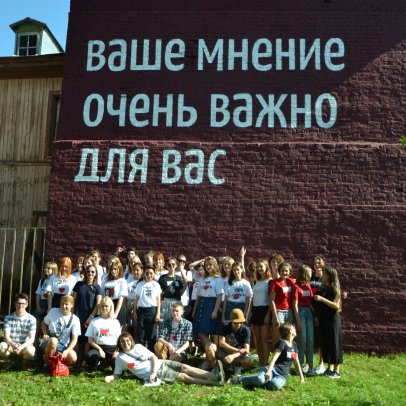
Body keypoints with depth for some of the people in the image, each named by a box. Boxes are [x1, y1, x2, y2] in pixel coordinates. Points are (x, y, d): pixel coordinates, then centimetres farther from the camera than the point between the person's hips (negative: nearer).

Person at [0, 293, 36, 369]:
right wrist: (13, 344, -35)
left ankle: (25, 361, 4)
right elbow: (6, 336, -12)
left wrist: (22, 346, -34)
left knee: (30, 351, -35)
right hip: (11, 344, 1)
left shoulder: (31, 319, -10)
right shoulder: (8, 318, -5)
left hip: (25, 345, -1)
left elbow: (31, 339, -14)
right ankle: (8, 361, 2)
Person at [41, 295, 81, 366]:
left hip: (63, 346, 1)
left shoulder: (75, 320, -3)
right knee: (53, 341, -39)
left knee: (73, 358, -28)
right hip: (48, 342, -1)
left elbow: (74, 339, -8)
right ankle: (47, 363, -13)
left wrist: (66, 351, -25)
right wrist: (45, 334, -6)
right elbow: (44, 323, 14)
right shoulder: (53, 311, 0)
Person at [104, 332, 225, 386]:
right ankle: (213, 382, -23)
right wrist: (110, 377, -18)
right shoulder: (120, 358, 2)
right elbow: (117, 374, 5)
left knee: (184, 367, -15)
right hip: (153, 373, -4)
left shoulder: (138, 347, 9)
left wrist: (153, 371, -12)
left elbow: (154, 357, 4)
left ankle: (214, 376, -20)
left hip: (160, 364, 4)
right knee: (183, 376, -16)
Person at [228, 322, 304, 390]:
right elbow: (274, 357, -15)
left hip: (282, 375, 4)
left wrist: (301, 376, 23)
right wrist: (268, 371, -28)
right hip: (274, 369, -4)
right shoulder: (282, 342, -4)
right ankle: (239, 379, -9)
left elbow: (296, 361, 26)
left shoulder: (294, 345, 17)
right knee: (260, 379, -36)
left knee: (275, 385, -35)